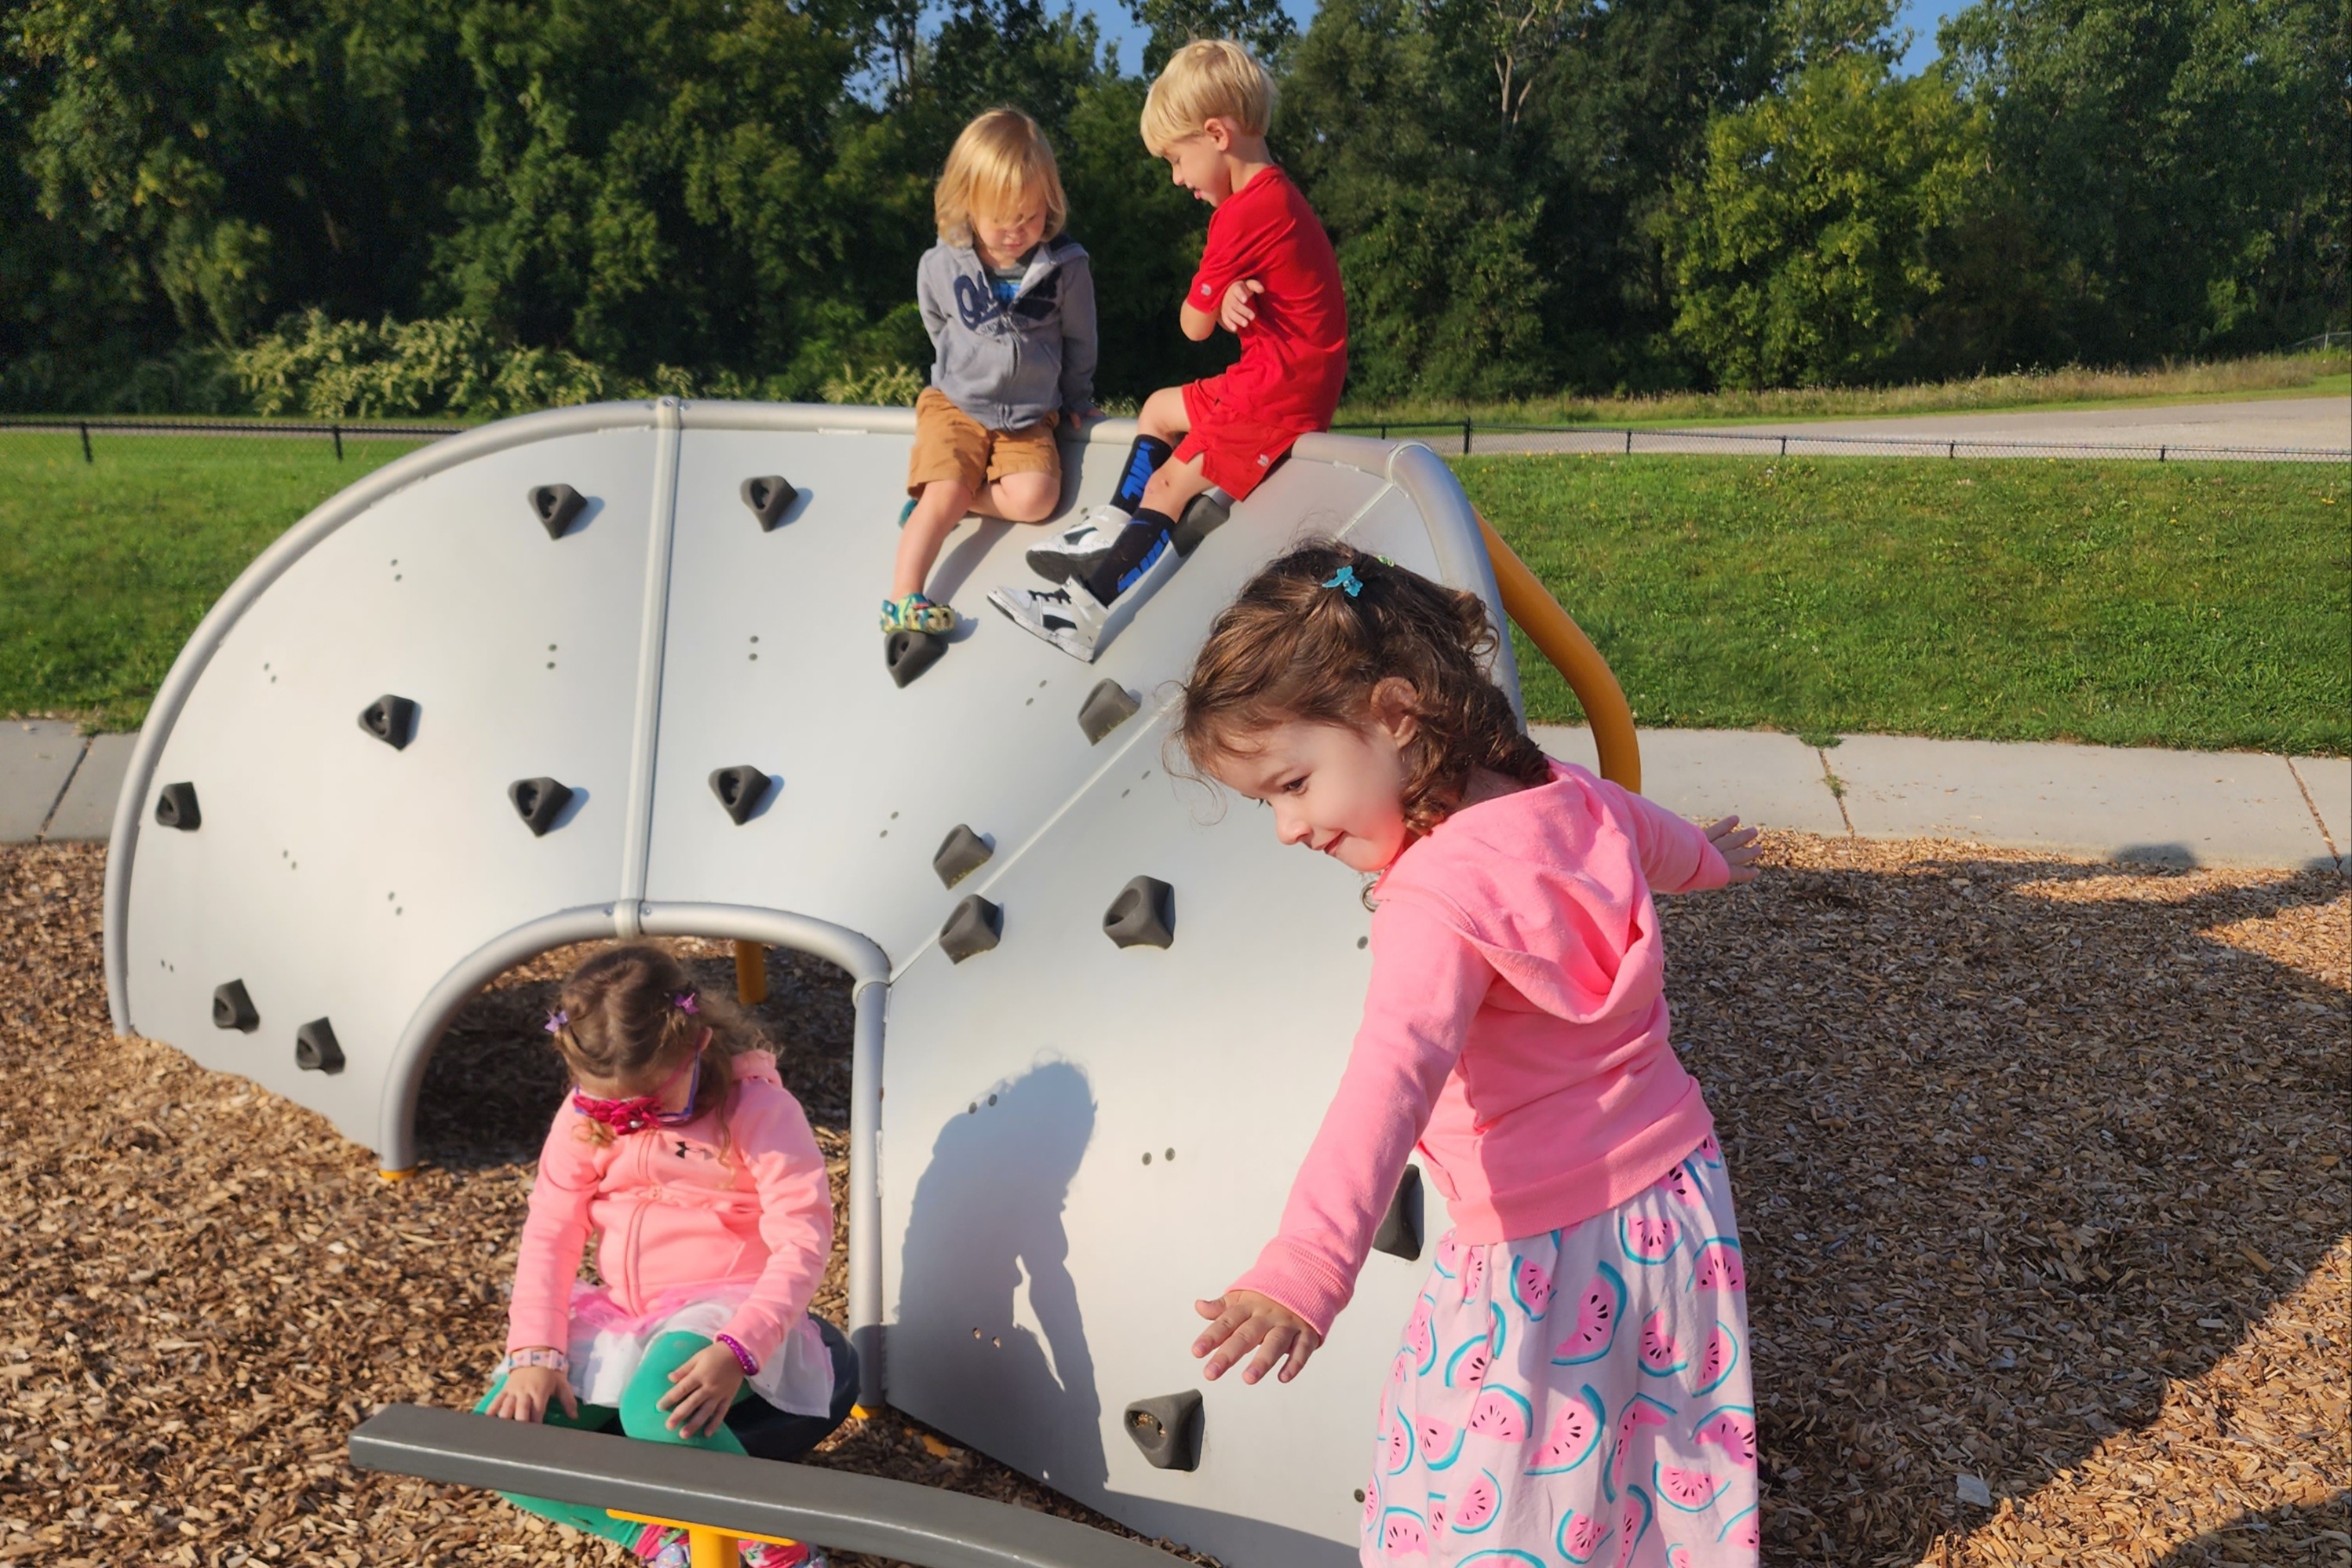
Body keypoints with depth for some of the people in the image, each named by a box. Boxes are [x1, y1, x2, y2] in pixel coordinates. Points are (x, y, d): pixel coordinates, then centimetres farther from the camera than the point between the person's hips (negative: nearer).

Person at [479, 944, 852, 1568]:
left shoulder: (757, 1107, -16)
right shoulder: (585, 1117, -1)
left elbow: (802, 1241, -22)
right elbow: (550, 1233, 0)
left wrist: (737, 1352, -35)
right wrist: (535, 1352, -15)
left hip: (725, 1315, -5)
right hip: (621, 1319, 6)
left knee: (655, 1407, -36)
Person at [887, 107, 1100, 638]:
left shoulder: (1066, 267, -10)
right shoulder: (940, 267, -8)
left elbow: (1079, 343, 6)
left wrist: (1076, 402, 16)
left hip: (1030, 415, 1)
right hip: (955, 403, -1)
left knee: (1036, 499, -21)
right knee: (943, 499, -20)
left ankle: (936, 492, -6)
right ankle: (902, 602, -21)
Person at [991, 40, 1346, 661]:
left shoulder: (1245, 215, -21)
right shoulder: (1272, 193, 12)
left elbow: (1195, 325, -13)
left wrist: (1216, 304, 8)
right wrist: (1229, 302, -16)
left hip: (1281, 392, -11)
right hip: (1278, 375, 11)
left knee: (1170, 487, -11)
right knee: (1158, 408, 21)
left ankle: (1089, 610, -11)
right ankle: (1117, 534, 21)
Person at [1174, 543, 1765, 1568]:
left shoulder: (1440, 894, -28)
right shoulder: (1582, 806, -1)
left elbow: (1392, 1079, -43)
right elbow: (1659, 841, 23)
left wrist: (1305, 1268, -53)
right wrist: (1710, 858, 47)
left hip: (1545, 1253, -8)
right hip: (1680, 1196, 8)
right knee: (1665, 1466, 26)